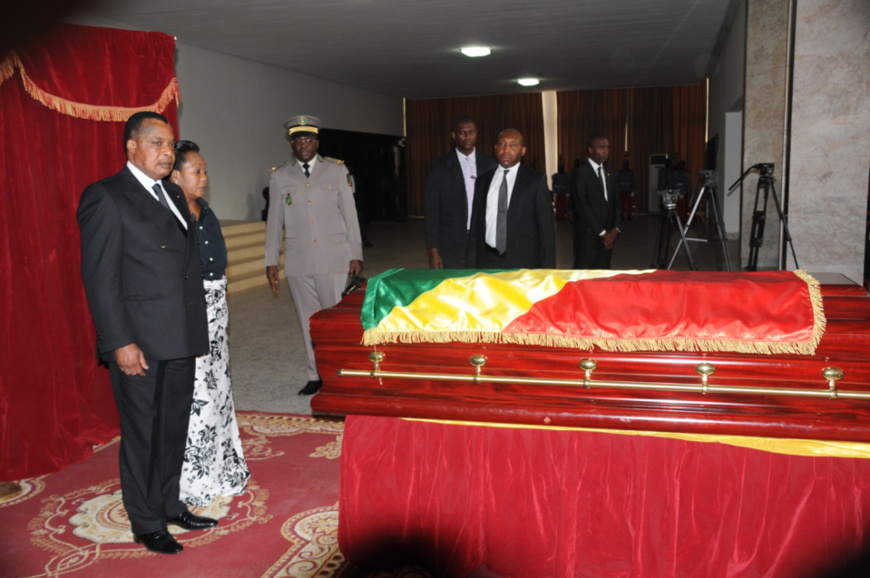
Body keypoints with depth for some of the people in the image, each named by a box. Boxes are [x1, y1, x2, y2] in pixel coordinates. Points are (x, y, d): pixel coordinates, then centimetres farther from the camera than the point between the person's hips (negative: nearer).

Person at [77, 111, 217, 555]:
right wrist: (120, 343, -18)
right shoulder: (105, 197, -9)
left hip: (181, 339, 7)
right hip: (140, 343, -7)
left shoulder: (173, 195, 15)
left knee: (174, 429, 18)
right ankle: (146, 524, 23)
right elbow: (99, 278, -14)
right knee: (143, 434, 7)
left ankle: (170, 505, 35)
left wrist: (196, 329, 12)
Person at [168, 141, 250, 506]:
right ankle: (193, 481, 12)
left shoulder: (205, 212, 12)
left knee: (217, 389, 15)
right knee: (194, 396, -3)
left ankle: (220, 469, 29)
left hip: (215, 315, 9)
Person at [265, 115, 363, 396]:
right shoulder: (279, 176, 8)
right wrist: (271, 261, 7)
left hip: (333, 258, -1)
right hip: (298, 261, 2)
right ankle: (316, 375, 18)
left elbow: (350, 214, 6)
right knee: (309, 320, 7)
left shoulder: (337, 170, 6)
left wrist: (356, 254, 2)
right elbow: (274, 221, 10)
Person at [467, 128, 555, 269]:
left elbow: (546, 228, 0)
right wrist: (472, 265, 7)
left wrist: (546, 271, -5)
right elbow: (475, 226, 13)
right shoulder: (483, 181, 12)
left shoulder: (536, 180, 2)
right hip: (487, 262, 2)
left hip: (523, 263, -2)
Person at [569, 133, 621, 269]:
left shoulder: (610, 174, 16)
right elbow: (580, 206, -14)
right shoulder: (580, 173, -6)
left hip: (607, 236, 6)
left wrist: (615, 229, -1)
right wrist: (601, 232, -13)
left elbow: (616, 204, 17)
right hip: (587, 236, -6)